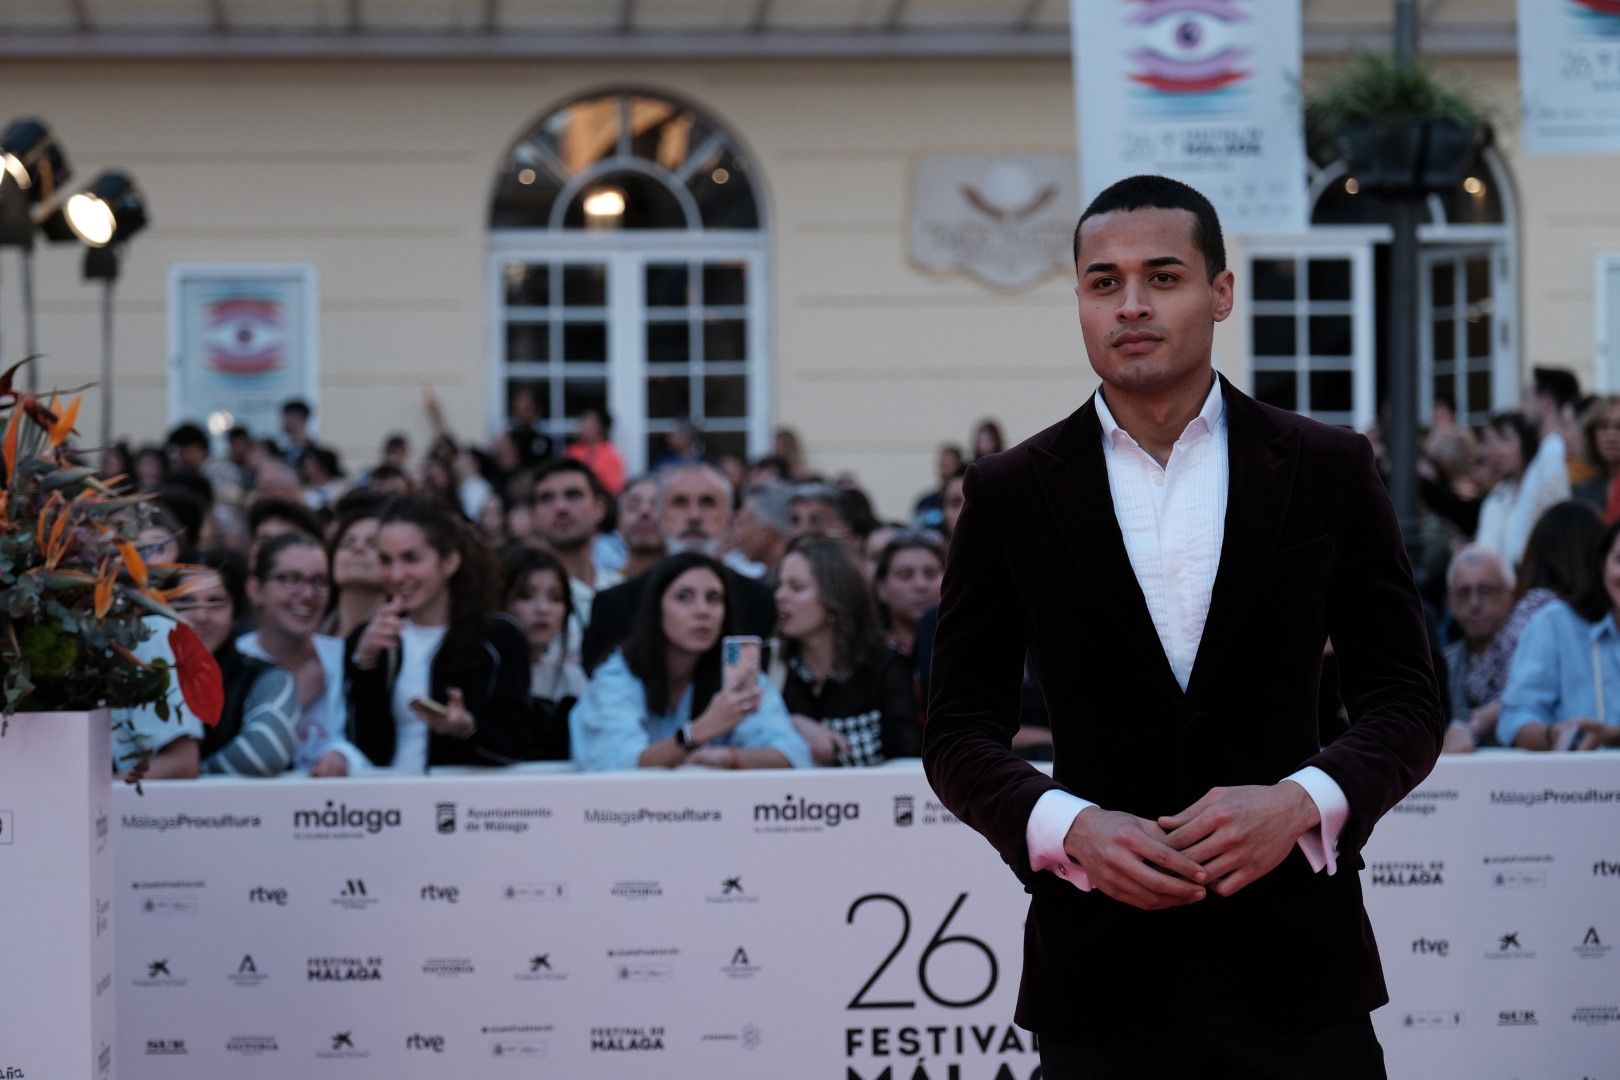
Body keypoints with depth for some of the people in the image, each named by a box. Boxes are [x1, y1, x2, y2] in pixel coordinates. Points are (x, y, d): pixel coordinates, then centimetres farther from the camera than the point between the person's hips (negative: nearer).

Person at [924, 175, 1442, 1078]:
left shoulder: (1330, 470, 4)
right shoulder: (1011, 493, 4)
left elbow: (1407, 698, 6)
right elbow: (961, 729, 6)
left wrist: (1301, 802, -13)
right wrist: (1068, 827, -12)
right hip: (1102, 972, 0)